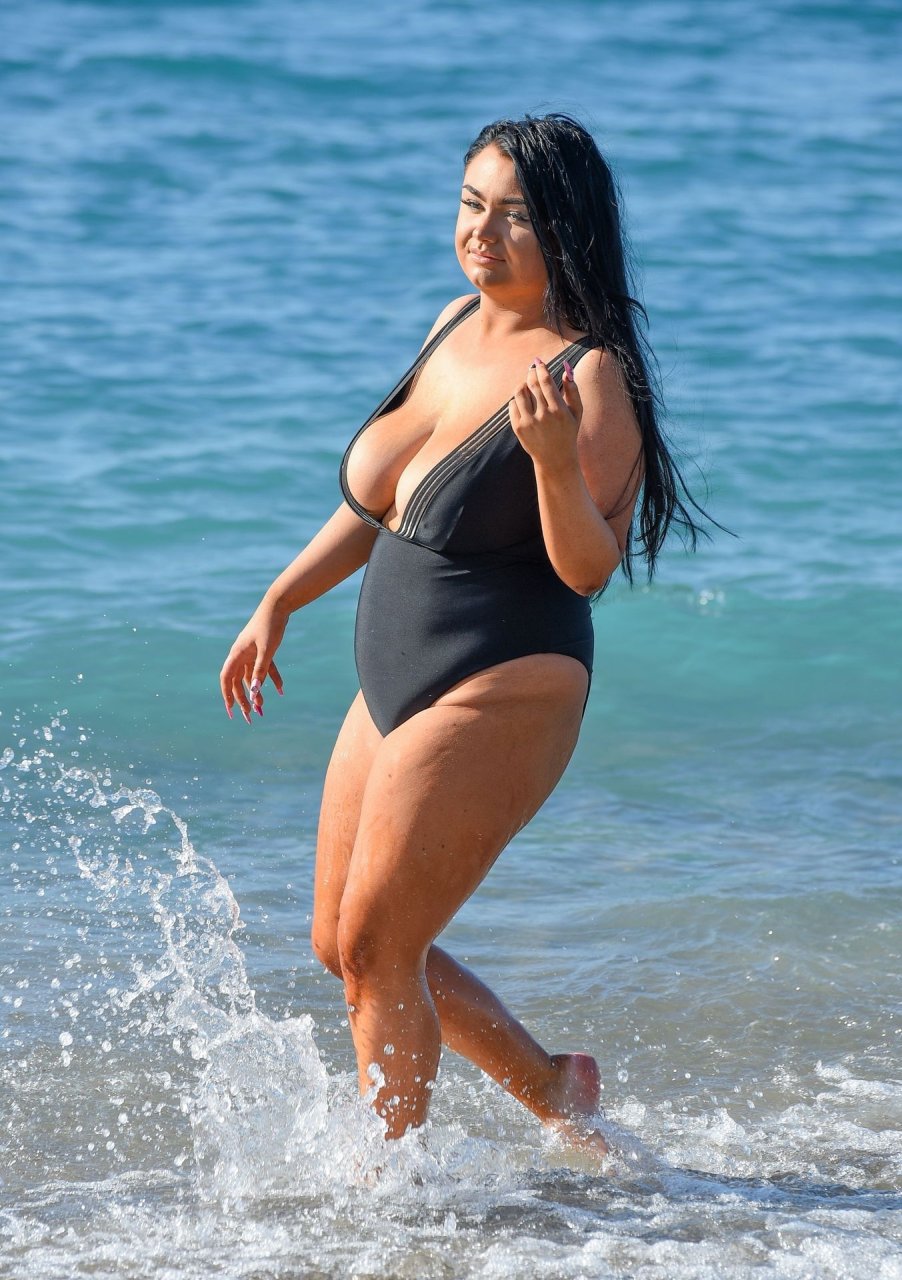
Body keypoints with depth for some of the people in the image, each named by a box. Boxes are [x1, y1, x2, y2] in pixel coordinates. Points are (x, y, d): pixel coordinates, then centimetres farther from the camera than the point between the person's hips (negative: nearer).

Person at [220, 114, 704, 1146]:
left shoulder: (590, 376, -17)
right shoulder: (458, 324, 6)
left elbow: (589, 569, -25)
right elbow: (378, 497, 19)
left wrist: (554, 457, -41)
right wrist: (279, 604, 18)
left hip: (497, 701, -9)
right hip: (394, 691, 9)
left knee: (374, 950, -3)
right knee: (342, 945, 15)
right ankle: (552, 1087, 30)